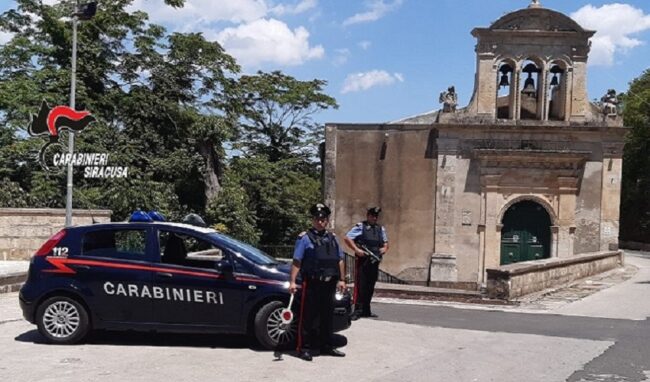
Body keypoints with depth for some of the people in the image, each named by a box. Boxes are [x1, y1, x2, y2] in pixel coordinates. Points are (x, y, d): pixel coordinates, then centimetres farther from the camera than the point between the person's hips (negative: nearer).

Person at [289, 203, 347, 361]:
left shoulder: (332, 238, 15)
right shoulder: (305, 237, -3)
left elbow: (340, 259, 19)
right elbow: (297, 261, -7)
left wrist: (341, 279, 13)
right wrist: (292, 281, -14)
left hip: (329, 283, 6)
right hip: (311, 283, -6)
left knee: (327, 316, 14)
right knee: (308, 317, -1)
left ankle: (326, 346, 25)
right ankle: (304, 348, 6)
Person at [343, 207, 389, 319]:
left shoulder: (381, 229, 16)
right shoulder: (360, 227, -3)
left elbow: (385, 242, 25)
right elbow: (347, 238, -9)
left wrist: (385, 248, 3)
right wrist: (356, 249, -17)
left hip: (374, 261, 6)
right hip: (362, 260, -6)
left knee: (370, 287, 10)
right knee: (360, 286, -8)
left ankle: (366, 310, 20)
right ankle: (357, 311, -4)